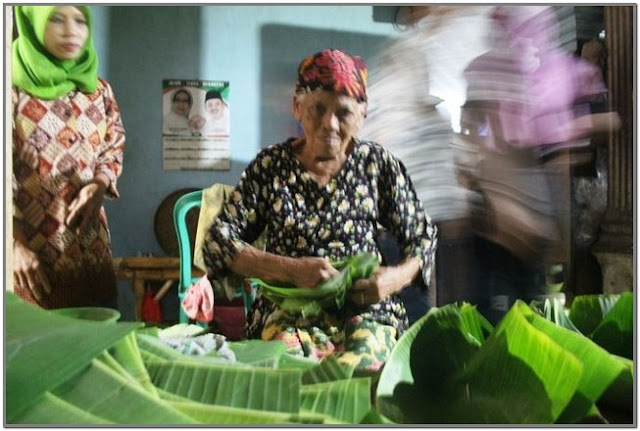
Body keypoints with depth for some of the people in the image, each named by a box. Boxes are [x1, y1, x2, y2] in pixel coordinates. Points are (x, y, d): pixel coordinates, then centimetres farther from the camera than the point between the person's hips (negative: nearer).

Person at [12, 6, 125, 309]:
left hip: (90, 243, 4)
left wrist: (99, 185, -5)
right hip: (32, 244, -4)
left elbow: (114, 148, 16)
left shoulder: (99, 90, 7)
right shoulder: (13, 88, -8)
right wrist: (16, 245, -18)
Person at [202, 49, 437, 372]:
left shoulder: (379, 165, 7)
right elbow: (218, 239, 0)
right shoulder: (270, 165, 5)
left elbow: (422, 236, 13)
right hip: (287, 308, 0)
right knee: (290, 357, -35)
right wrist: (290, 269, -15)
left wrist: (396, 278, -10)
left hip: (366, 306, 1)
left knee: (365, 359, -33)